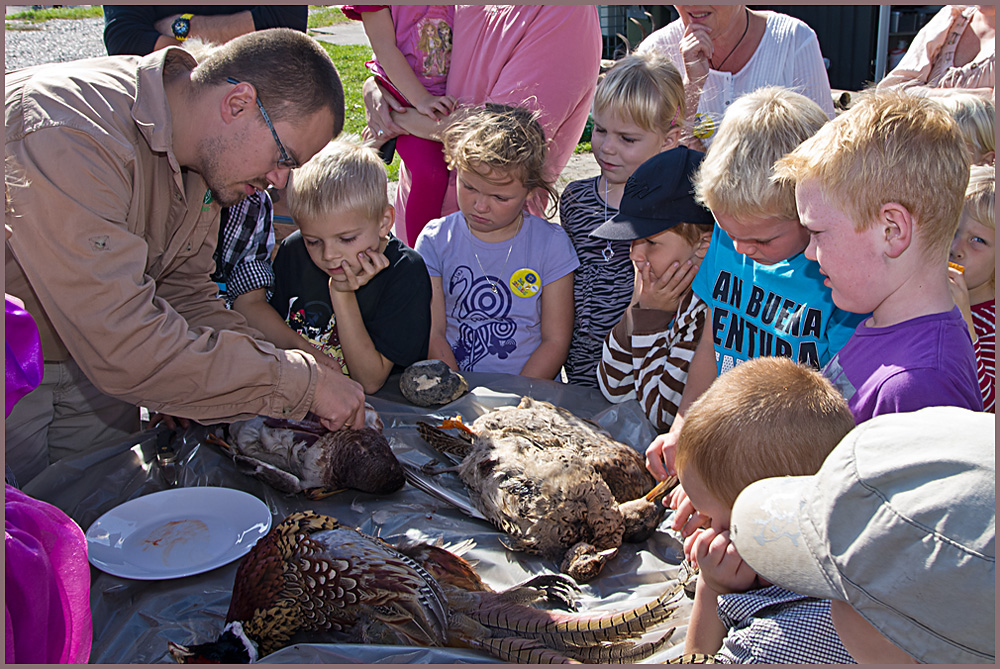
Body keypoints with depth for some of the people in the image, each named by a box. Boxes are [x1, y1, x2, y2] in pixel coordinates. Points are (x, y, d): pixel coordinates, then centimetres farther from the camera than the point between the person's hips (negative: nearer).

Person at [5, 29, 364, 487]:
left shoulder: (203, 155, -8)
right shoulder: (70, 137, -36)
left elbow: (184, 294, -2)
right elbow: (127, 349, -39)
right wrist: (300, 383, -33)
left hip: (91, 370, 7)